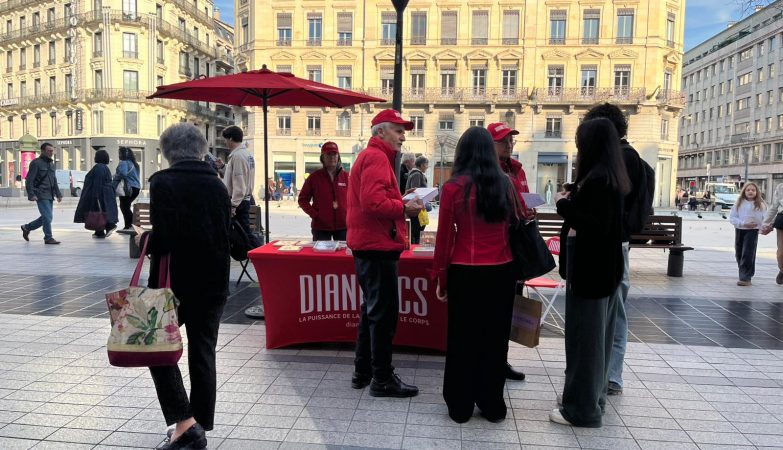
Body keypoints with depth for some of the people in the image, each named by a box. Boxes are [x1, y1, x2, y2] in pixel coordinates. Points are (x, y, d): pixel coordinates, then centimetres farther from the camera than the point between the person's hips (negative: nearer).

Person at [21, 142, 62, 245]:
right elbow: (29, 180, -11)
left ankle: (27, 227, 32)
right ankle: (48, 238, -1)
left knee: (46, 217, 13)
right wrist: (31, 195, -18)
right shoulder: (36, 163, -7)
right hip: (41, 195, -8)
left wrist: (58, 194, 16)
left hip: (50, 196, 8)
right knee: (48, 217, -10)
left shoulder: (51, 164, 16)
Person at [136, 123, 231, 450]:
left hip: (175, 282, -4)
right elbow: (226, 235, 6)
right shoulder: (218, 185, 4)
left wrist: (145, 240, 0)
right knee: (203, 354, 12)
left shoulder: (163, 182, -11)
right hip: (213, 284, 5)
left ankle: (184, 422, 0)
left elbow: (163, 237, -19)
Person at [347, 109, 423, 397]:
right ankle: (382, 379, 5)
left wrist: (400, 202, 6)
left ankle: (363, 371, 26)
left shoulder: (371, 156, 22)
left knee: (373, 309, 17)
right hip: (377, 246, -11)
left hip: (369, 245, 11)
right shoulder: (377, 157, -12)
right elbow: (373, 201, -25)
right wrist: (404, 208, -14)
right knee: (384, 312, -4)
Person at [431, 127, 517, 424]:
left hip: (466, 273, -3)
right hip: (502, 271, 3)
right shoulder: (505, 184, 3)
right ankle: (493, 406, 27)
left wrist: (441, 278, 2)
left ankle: (460, 407, 22)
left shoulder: (454, 187, -8)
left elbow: (445, 237, -5)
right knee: (495, 339, 14)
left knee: (463, 339, 10)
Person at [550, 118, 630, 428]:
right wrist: (573, 198, 7)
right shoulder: (610, 176, 11)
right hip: (602, 267, 10)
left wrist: (565, 205, -16)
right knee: (596, 335, 18)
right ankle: (592, 396, 31)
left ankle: (582, 408, 10)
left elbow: (595, 226, -25)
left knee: (583, 336, -1)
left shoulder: (597, 178, -19)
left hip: (590, 269, -10)